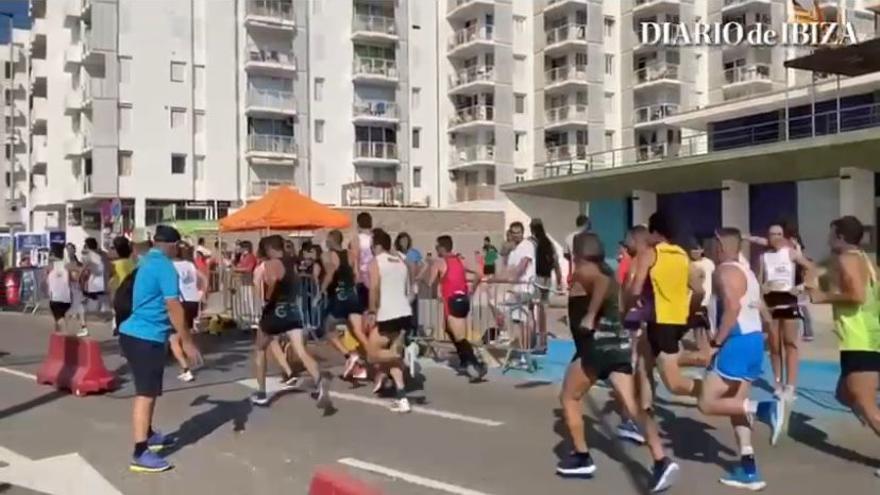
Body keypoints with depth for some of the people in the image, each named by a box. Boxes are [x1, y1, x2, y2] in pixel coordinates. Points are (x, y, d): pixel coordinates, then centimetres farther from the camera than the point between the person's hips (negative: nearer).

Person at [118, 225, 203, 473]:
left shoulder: (146, 261, 13)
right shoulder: (165, 267, -16)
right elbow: (173, 307, -20)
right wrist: (187, 341, -15)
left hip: (137, 333, 10)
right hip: (147, 337, -10)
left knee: (148, 390, 22)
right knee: (146, 393, -8)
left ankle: (149, 435, 35)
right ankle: (140, 453, -8)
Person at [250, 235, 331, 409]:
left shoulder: (271, 263, -9)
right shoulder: (292, 264, 13)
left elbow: (273, 280, -31)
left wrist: (268, 298, -18)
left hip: (275, 311, -5)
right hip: (293, 311, 5)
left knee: (260, 350, 19)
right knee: (302, 353, -9)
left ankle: (261, 395, 24)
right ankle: (319, 382, -36)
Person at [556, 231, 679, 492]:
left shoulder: (583, 272, -5)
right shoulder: (606, 271, 19)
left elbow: (602, 283, -26)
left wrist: (589, 316, -25)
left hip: (597, 345, -7)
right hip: (618, 344, 7)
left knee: (569, 398, 12)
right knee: (633, 406, 0)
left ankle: (582, 458, 16)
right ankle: (662, 461, -13)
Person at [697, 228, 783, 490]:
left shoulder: (725, 271, -12)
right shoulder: (747, 271, 18)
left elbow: (732, 308, -24)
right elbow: (761, 308, 20)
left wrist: (716, 342, -20)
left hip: (738, 342, -10)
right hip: (754, 339, 10)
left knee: (707, 403, -6)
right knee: (735, 405, 13)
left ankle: (764, 408, -17)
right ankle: (748, 469, 13)